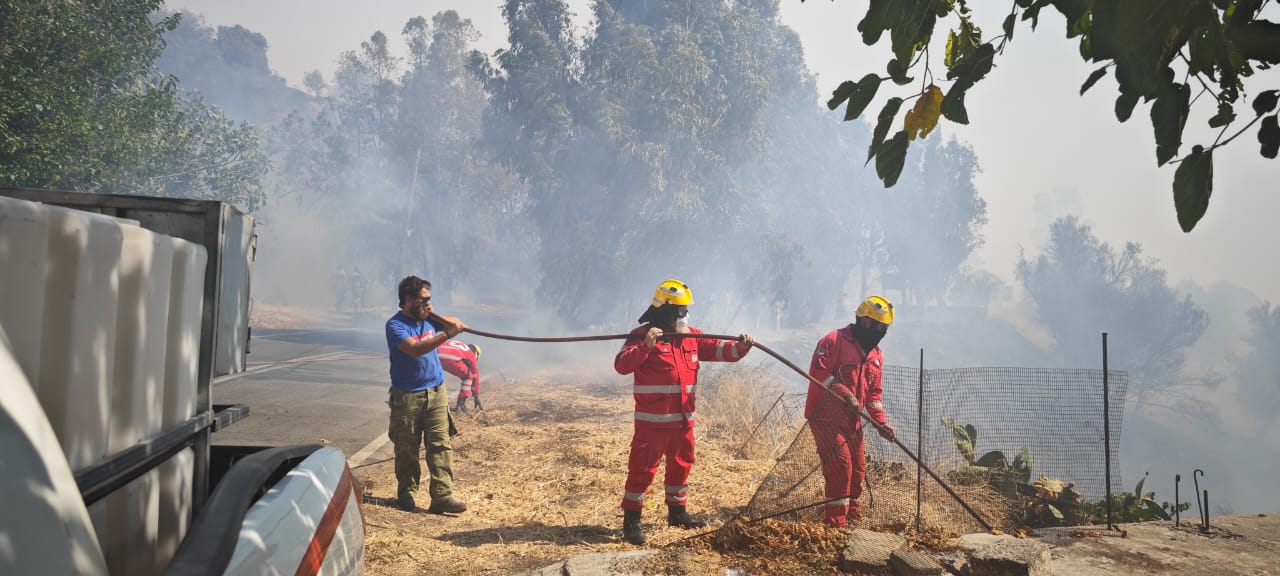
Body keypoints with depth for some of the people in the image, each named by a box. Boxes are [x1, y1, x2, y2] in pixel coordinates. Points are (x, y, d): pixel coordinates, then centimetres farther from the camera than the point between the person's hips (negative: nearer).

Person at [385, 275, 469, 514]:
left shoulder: (428, 319, 6)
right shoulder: (396, 325, -12)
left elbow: (458, 324, 11)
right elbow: (415, 349, -28)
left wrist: (436, 316, -5)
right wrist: (445, 335, -36)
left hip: (436, 392, 5)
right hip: (407, 396, -4)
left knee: (440, 444, -3)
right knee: (407, 448, 8)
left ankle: (442, 496, -4)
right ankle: (406, 493, 24)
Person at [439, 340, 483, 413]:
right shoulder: (471, 355, 31)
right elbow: (475, 377, 36)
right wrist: (476, 397, 44)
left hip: (437, 356, 4)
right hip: (451, 359, -4)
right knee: (468, 377, 22)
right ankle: (461, 404, 16)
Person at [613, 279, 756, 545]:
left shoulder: (692, 336, 9)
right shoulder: (643, 335, -11)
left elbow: (717, 349, 7)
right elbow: (621, 365, -20)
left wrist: (740, 347, -11)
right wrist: (646, 346, -33)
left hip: (683, 418, 7)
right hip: (652, 420, -7)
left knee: (681, 464, 20)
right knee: (643, 468, -4)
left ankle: (677, 511, 37)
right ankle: (631, 519, 6)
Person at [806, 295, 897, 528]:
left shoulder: (875, 355, 14)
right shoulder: (834, 340, -11)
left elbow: (873, 392, 18)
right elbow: (818, 372, -21)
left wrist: (881, 422, 7)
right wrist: (845, 394, -25)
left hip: (852, 420, 8)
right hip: (826, 415, -8)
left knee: (857, 471, 11)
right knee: (840, 466, -14)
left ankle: (853, 519, 27)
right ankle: (836, 523, -7)